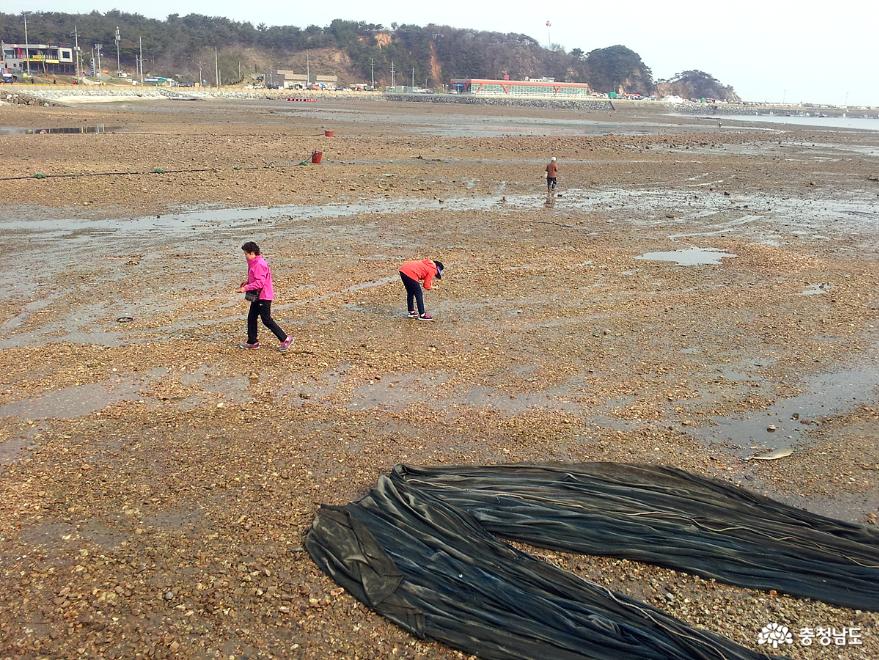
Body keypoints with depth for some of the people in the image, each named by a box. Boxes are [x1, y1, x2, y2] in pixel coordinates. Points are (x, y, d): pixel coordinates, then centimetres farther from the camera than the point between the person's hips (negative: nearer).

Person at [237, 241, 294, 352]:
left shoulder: (259, 264, -21)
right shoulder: (254, 263, 11)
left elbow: (260, 283, -27)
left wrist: (246, 288, -24)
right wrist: (247, 282, 8)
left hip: (263, 297, -10)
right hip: (257, 296, 10)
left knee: (267, 320, -6)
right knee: (251, 318, 13)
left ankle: (285, 339, 1)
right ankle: (252, 342, 21)